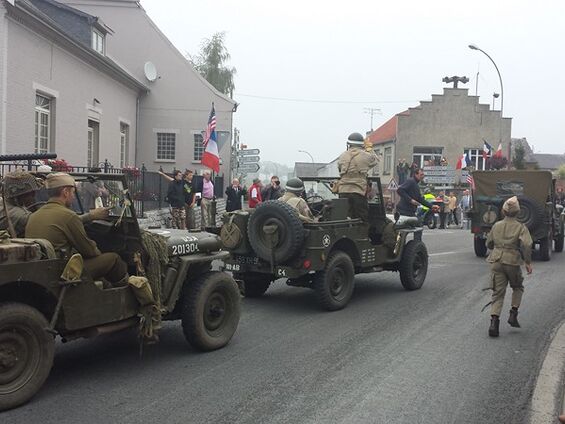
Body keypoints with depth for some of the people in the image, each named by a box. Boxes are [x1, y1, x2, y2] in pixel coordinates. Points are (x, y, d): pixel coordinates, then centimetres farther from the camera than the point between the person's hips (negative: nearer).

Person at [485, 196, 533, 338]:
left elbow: (489, 244, 17)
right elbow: (526, 245, -16)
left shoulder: (496, 226, 7)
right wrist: (528, 262, -9)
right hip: (512, 262, -2)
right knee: (517, 288, 23)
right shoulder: (520, 227, -4)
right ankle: (513, 315, 12)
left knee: (498, 293, 4)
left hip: (496, 261, 3)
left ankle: (494, 322, -10)